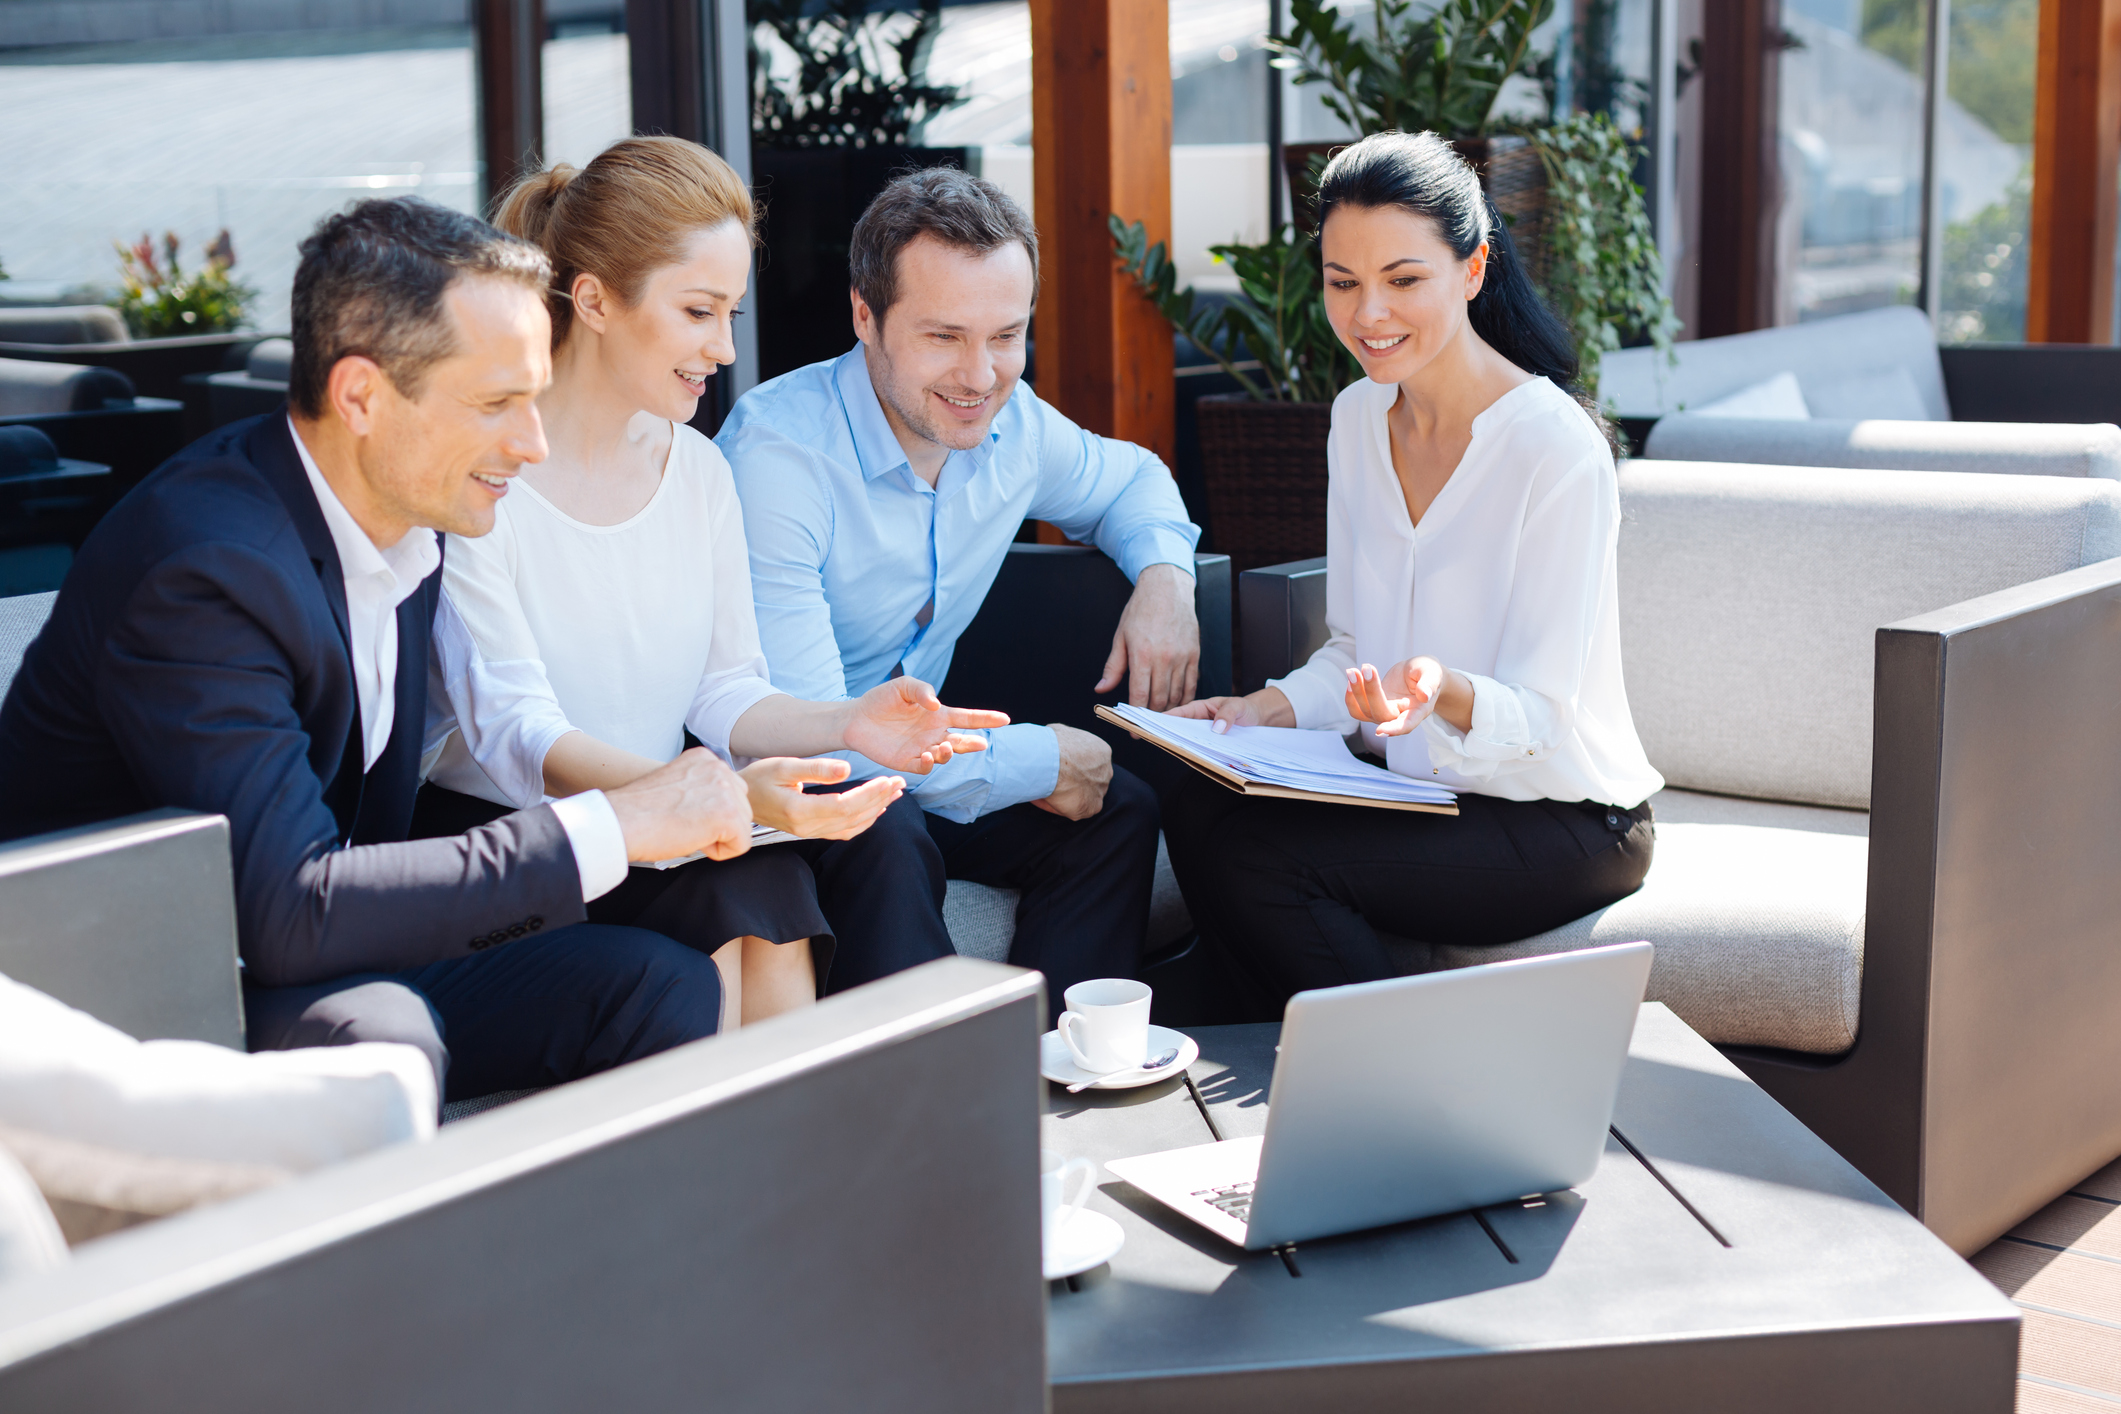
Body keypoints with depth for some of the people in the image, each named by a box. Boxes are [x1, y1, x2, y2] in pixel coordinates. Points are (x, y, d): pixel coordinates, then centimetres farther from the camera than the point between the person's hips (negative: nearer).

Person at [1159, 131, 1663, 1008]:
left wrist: (1442, 692, -37)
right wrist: (1272, 709, -7)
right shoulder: (1358, 418, 6)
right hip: (1415, 792, 7)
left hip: (1563, 820, -6)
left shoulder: (1557, 451, -17)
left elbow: (1538, 722, -17)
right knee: (1199, 812, -21)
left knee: (1252, 856, -25)